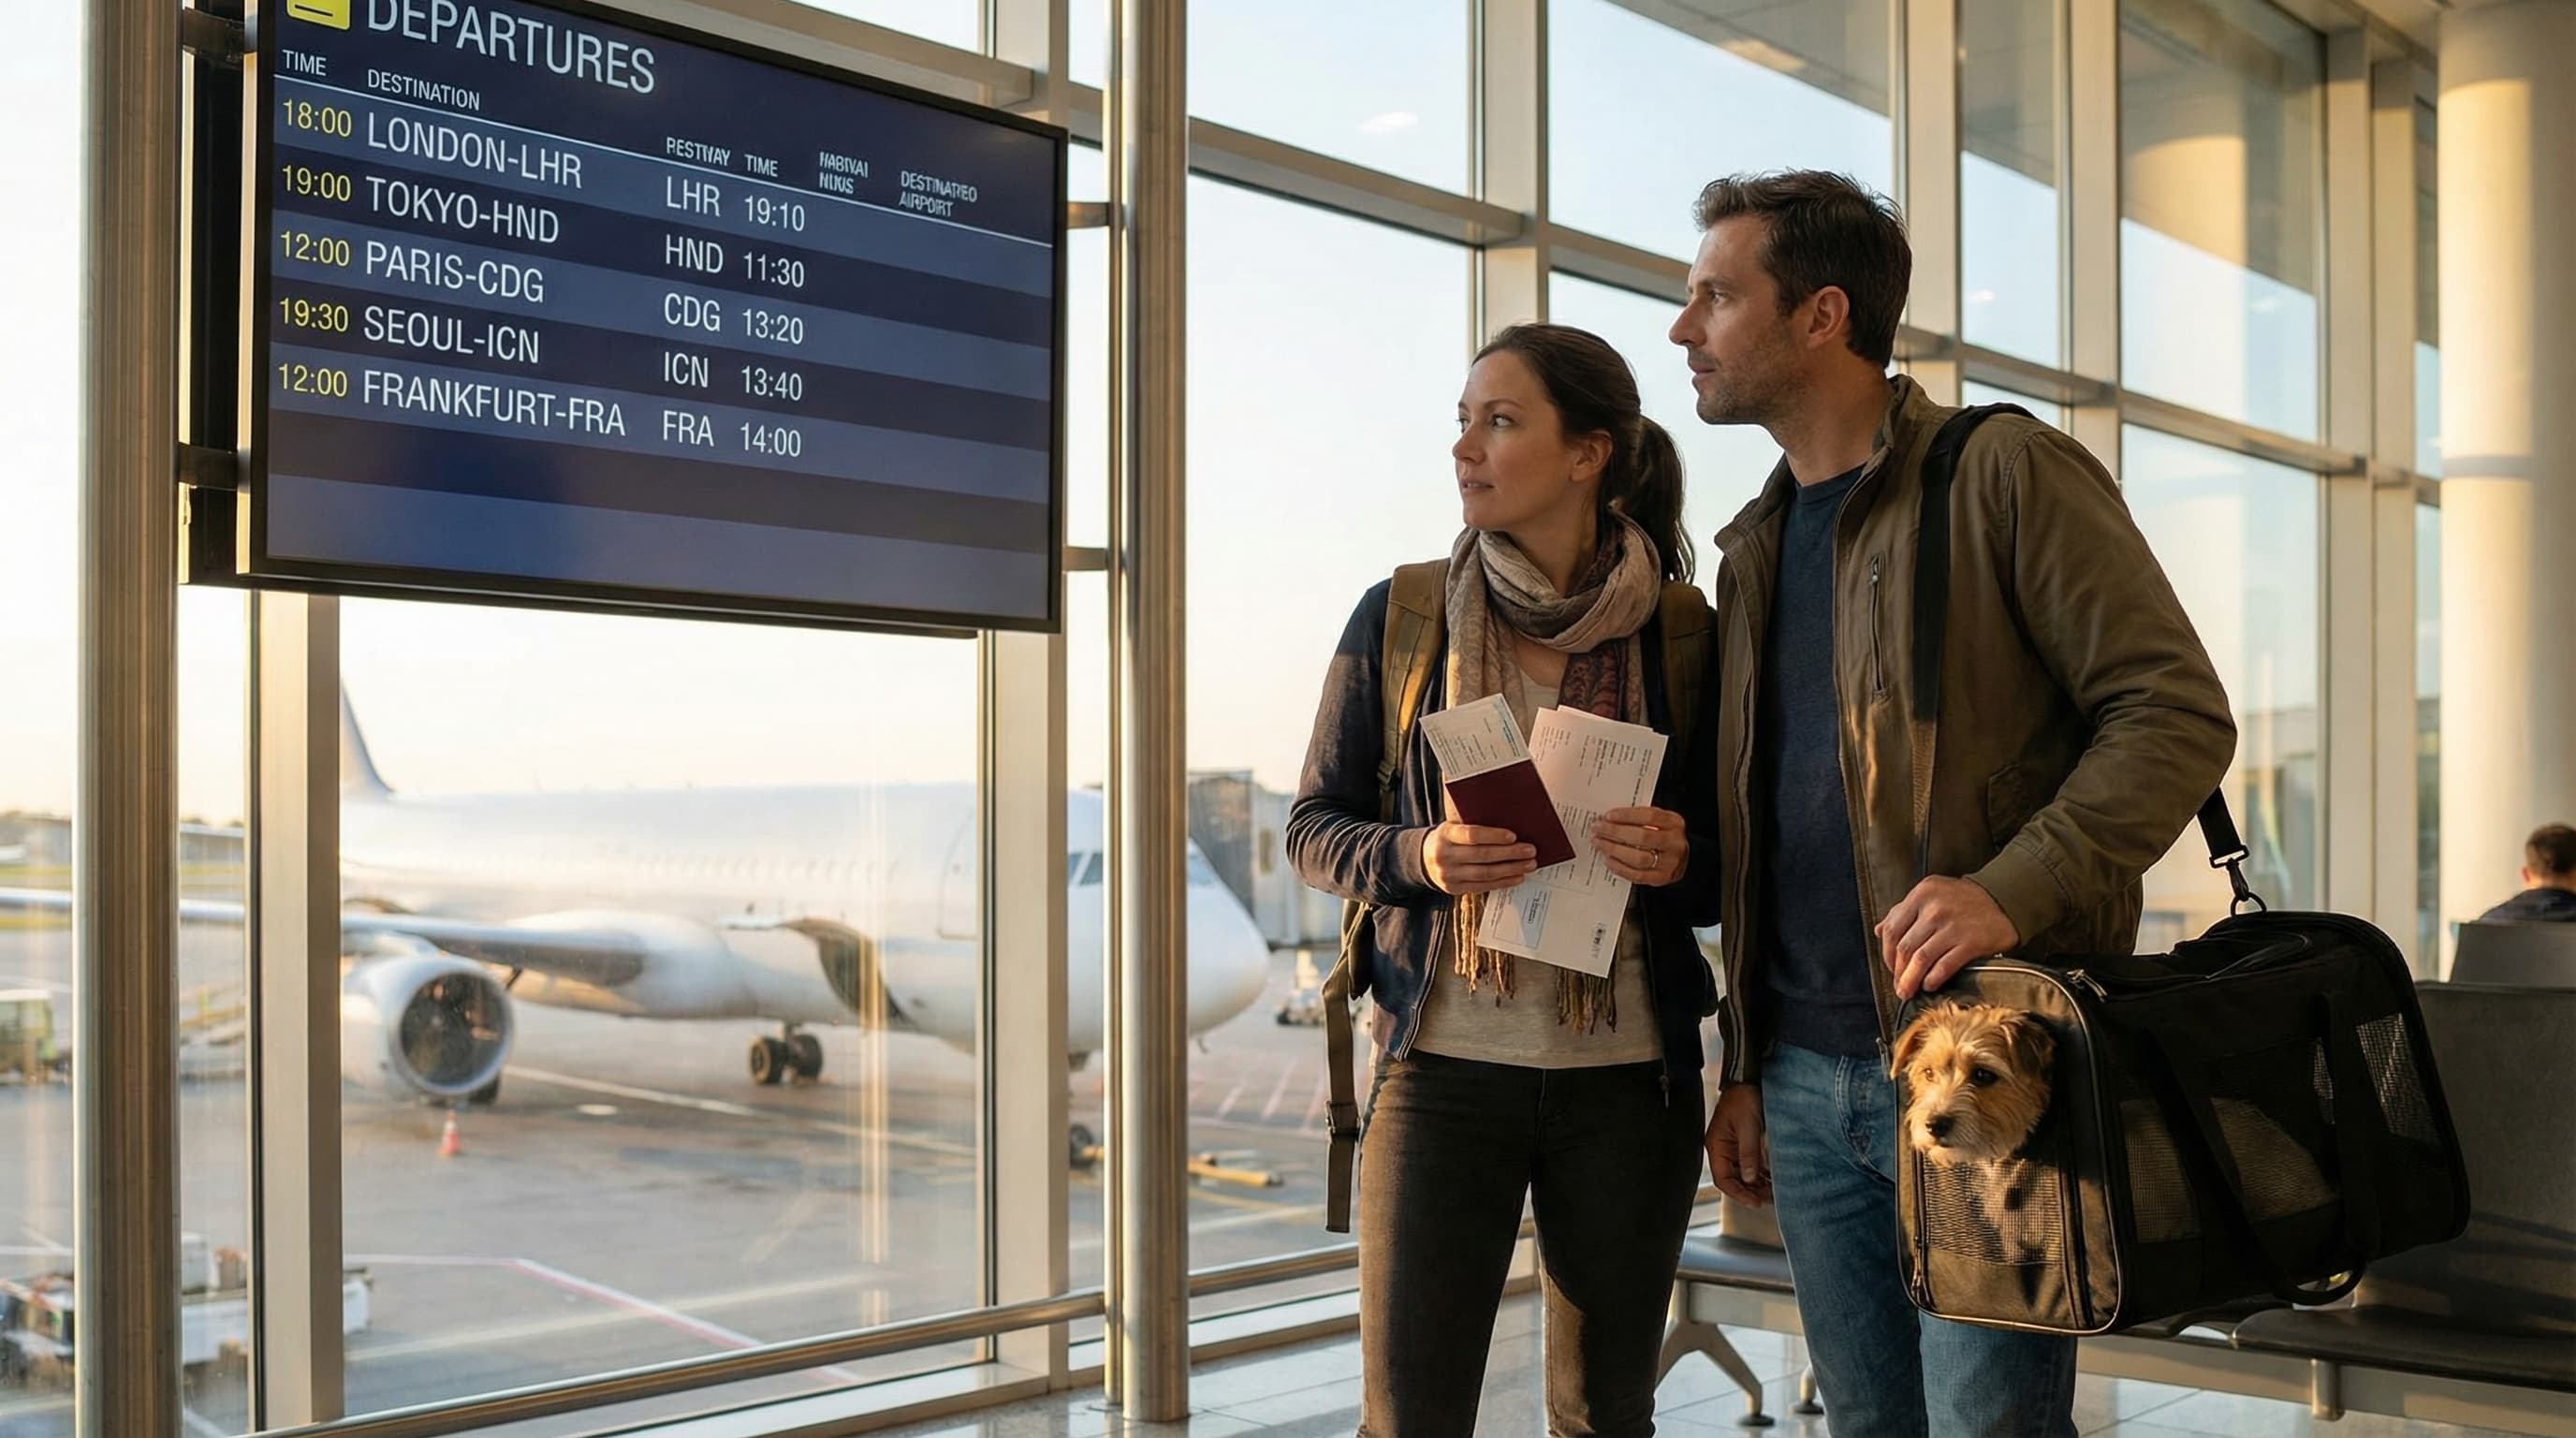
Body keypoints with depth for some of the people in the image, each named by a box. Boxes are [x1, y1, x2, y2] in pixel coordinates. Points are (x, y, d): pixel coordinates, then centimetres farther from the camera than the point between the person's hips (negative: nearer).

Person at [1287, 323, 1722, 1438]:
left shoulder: (1681, 632, 1)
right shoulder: (1398, 618, 1)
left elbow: (1735, 863, 7)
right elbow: (1314, 829, 5)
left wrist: (1682, 860, -15)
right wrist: (1420, 857, -15)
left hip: (1627, 1073, 1)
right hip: (1443, 1063, 0)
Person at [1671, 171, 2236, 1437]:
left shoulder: (2006, 475, -4)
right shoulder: (1755, 548, 16)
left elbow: (2178, 714, -11)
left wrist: (2011, 889, -25)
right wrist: (1742, 1068, 16)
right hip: (1804, 1080, 7)